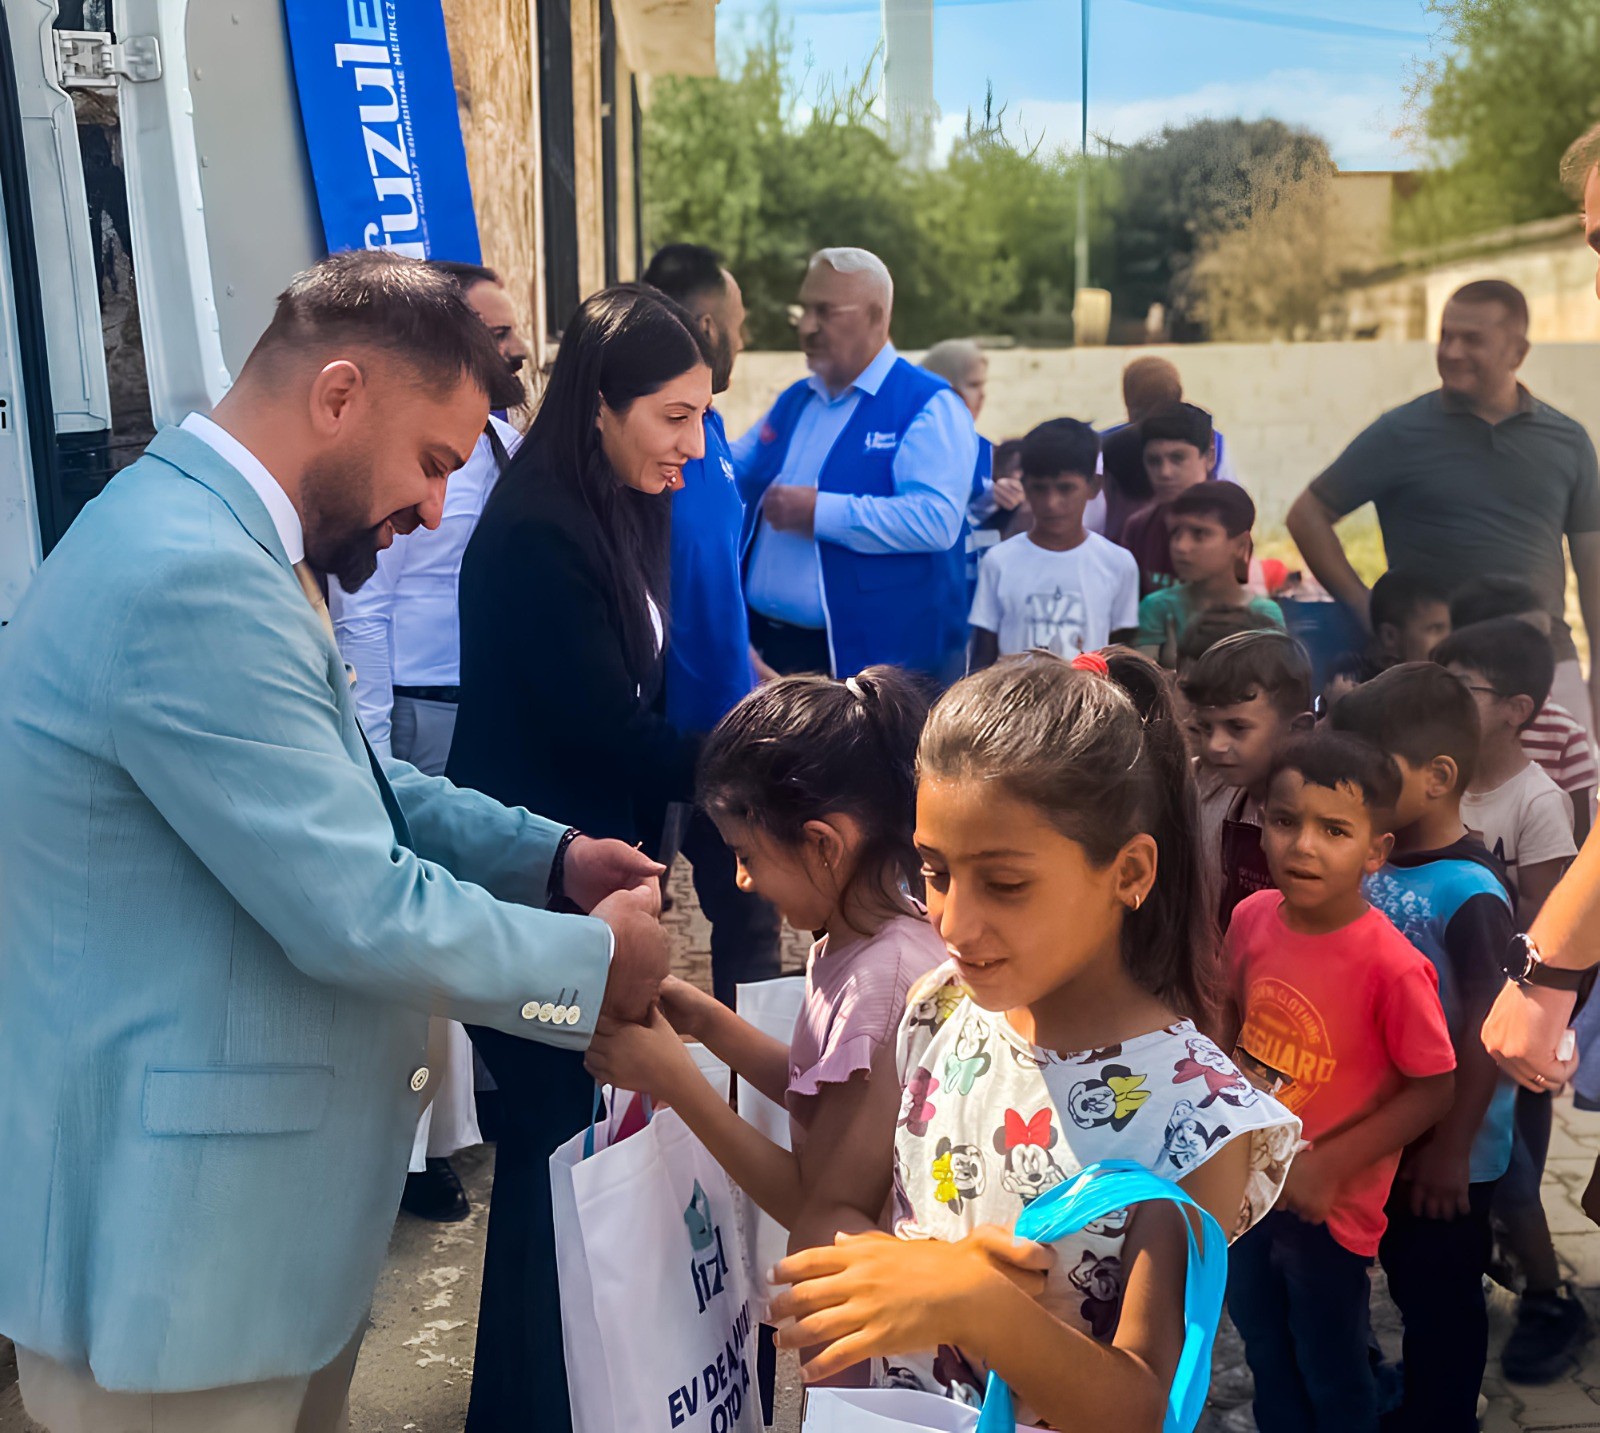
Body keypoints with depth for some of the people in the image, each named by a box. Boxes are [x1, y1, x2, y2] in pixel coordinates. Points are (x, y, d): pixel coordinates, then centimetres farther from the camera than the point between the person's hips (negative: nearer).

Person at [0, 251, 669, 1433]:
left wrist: (551, 855, 3)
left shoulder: (207, 535, 7)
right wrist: (598, 959, -11)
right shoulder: (193, 580, -27)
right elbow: (359, 916, -26)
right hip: (176, 1237, -10)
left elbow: (353, 790, 16)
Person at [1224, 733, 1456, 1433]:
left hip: (1329, 1209, -5)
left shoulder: (1391, 966, -27)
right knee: (1266, 1357, 26)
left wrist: (1329, 1167, -19)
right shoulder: (1252, 917, -11)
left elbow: (1434, 1087, -18)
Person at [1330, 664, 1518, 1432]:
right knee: (1405, 1285, 24)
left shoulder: (1470, 893, -23)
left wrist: (1453, 1147, -20)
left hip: (1444, 1148, -7)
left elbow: (1488, 1029, -22)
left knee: (1443, 1299, 11)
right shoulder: (1375, 865, -2)